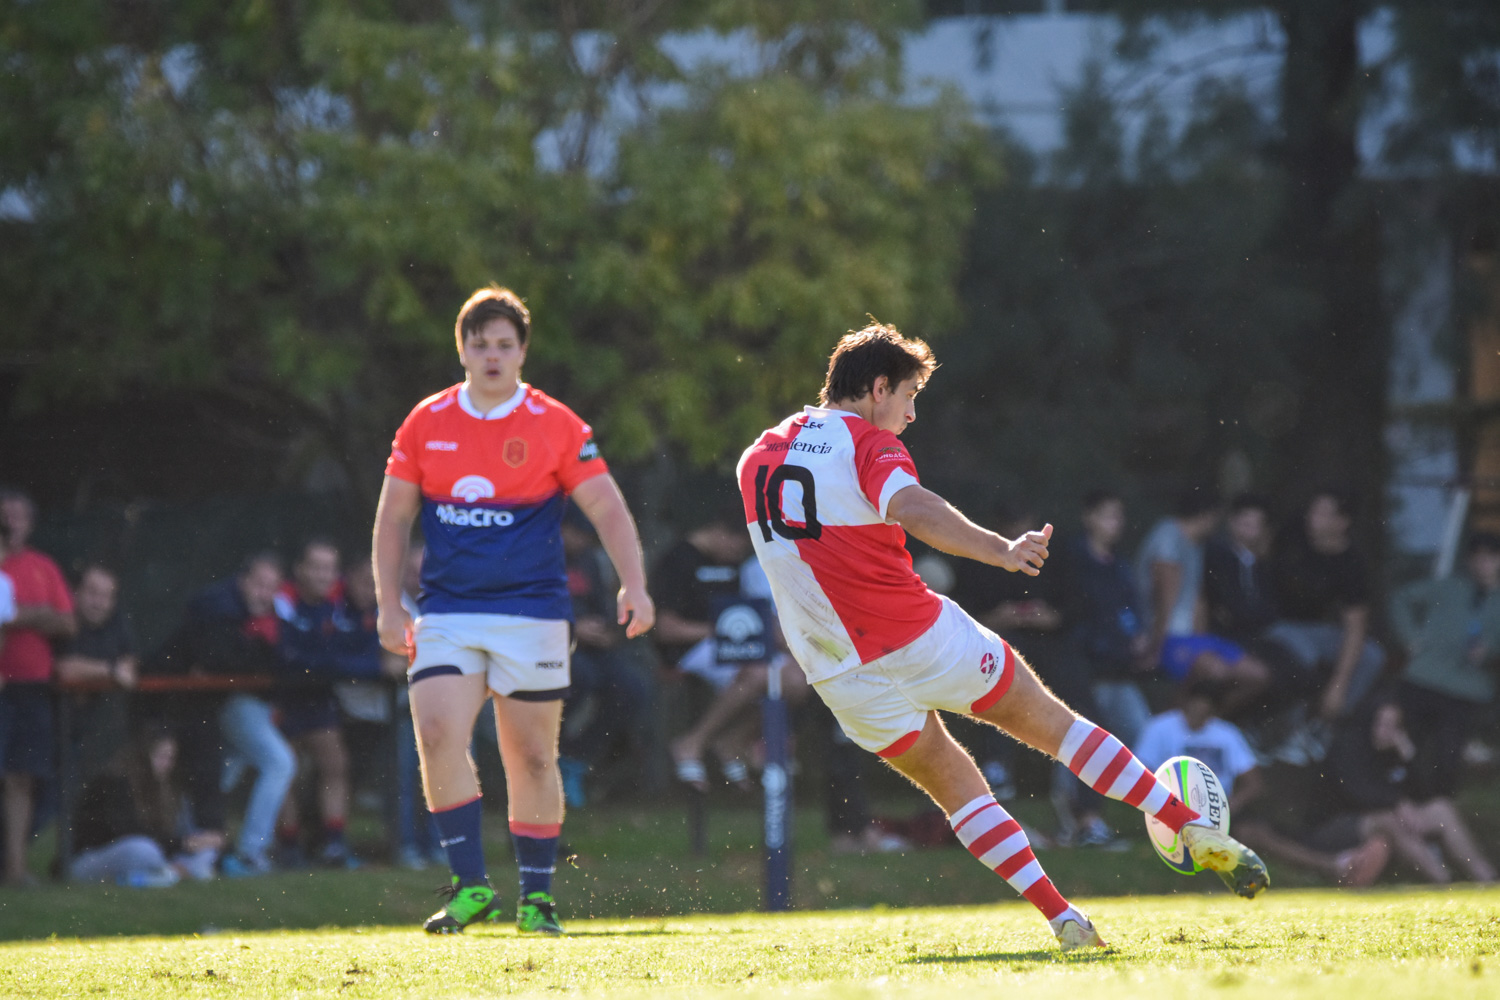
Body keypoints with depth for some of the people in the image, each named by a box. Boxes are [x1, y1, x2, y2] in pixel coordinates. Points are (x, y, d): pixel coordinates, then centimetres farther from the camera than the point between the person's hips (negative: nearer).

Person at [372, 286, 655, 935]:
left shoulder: (555, 426, -1)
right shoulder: (426, 423, 6)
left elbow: (608, 509, 0)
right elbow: (393, 517, 11)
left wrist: (633, 585, -13)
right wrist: (390, 607, 5)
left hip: (532, 613, -1)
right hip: (446, 616, 2)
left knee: (531, 758, 1)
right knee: (437, 736, -17)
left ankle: (537, 896, 15)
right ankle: (470, 886, -11)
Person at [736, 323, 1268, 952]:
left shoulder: (759, 455, 12)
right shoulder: (867, 444, -10)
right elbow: (911, 508, -31)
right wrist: (1000, 551, -42)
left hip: (841, 676, 6)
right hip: (921, 638, -6)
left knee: (956, 790, 14)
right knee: (1052, 723, 9)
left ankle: (1064, 921, 4)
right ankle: (1196, 832, 10)